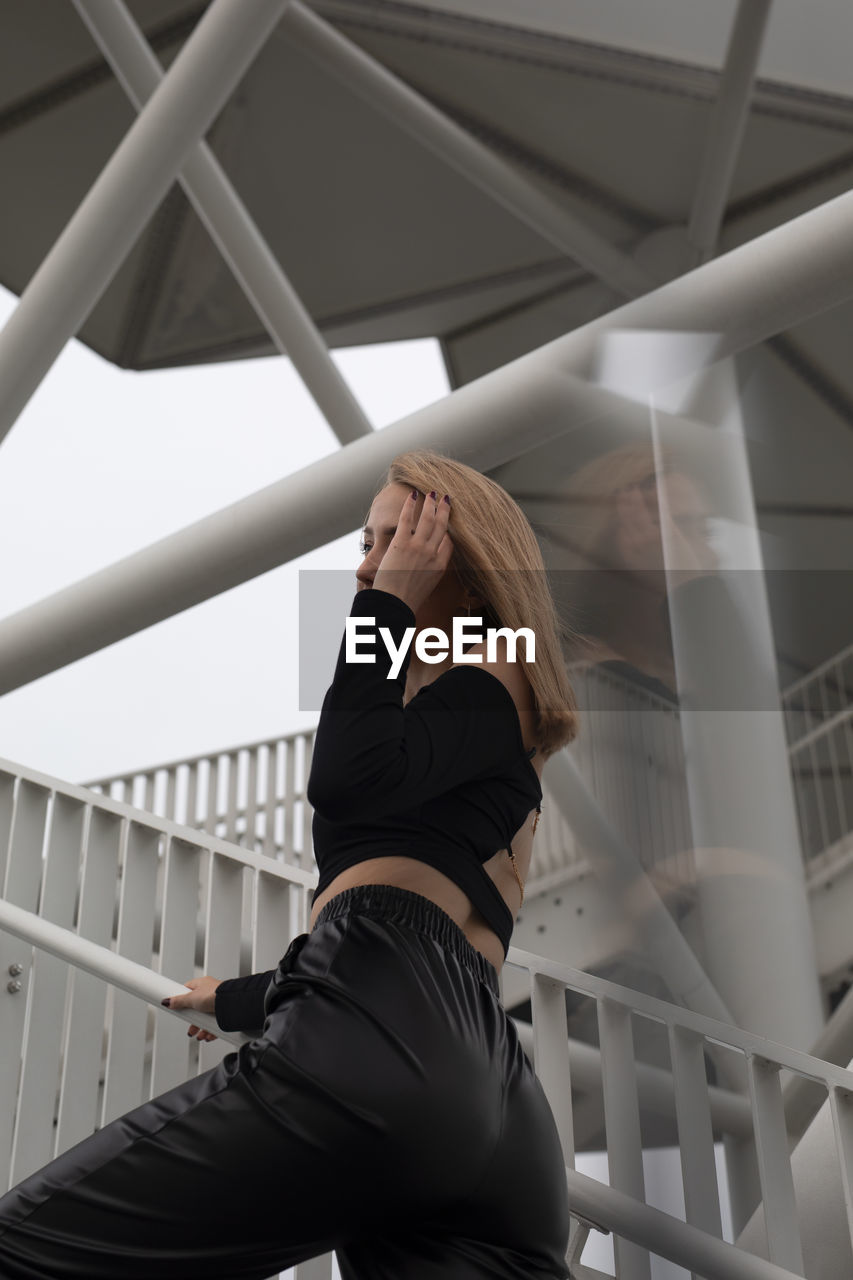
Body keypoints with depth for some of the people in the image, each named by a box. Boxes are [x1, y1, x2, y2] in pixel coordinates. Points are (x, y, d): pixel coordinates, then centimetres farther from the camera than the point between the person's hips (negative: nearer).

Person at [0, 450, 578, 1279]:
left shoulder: (494, 681, 10)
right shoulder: (496, 778, 35)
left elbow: (349, 779, -10)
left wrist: (388, 602, 5)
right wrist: (240, 1000, 54)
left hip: (383, 1034, -10)